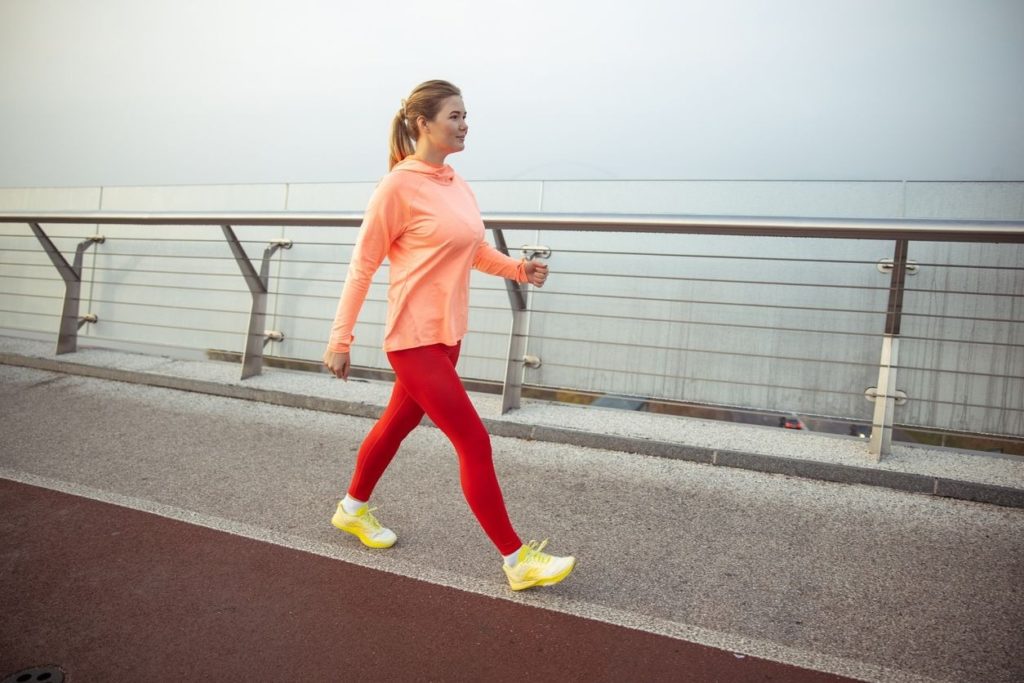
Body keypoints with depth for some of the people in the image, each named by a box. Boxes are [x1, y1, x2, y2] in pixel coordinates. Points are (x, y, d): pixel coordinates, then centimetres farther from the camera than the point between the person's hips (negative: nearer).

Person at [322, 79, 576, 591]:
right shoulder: (399, 186, -15)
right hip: (415, 339, -8)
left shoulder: (455, 184, 8)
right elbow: (362, 266, -10)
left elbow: (475, 250, 18)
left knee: (397, 424, 23)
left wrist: (518, 269, 0)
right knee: (475, 444, -5)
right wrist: (340, 339, -8)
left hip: (447, 336, 8)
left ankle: (353, 510, 46)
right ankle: (517, 561, 8)